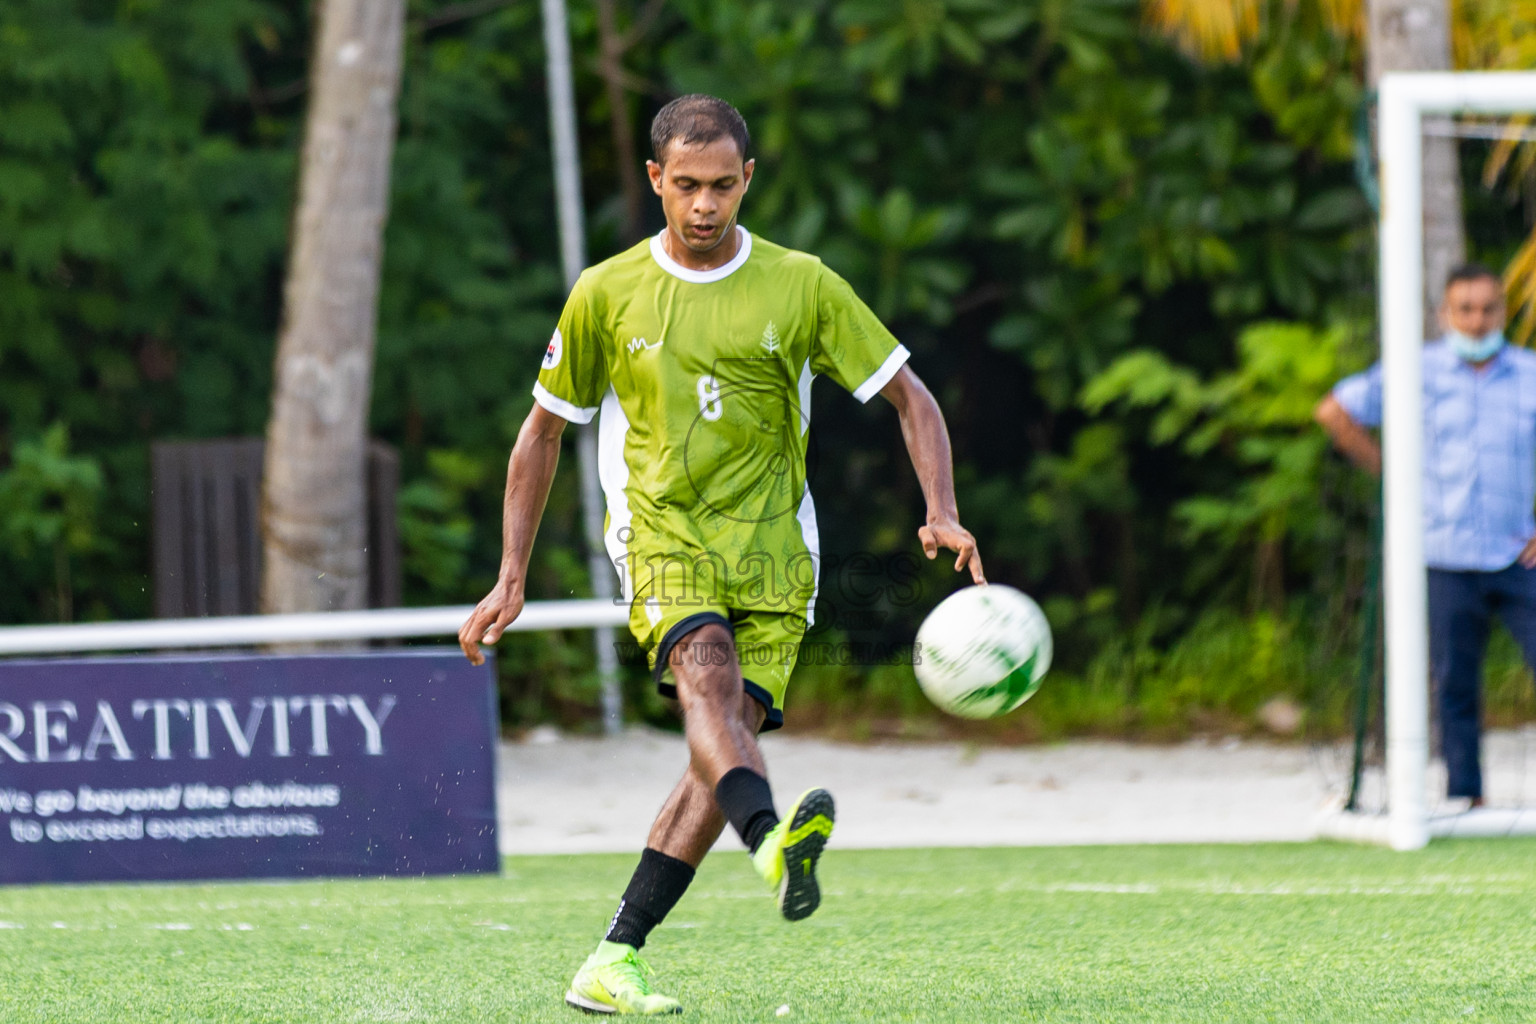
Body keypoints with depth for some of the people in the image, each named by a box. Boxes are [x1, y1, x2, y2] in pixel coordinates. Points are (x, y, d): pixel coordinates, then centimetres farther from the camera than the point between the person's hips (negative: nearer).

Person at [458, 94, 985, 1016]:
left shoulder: (801, 286, 3)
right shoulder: (607, 294, 5)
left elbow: (910, 396, 6)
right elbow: (544, 431, 15)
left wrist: (943, 515, -11)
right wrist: (512, 580, 12)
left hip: (771, 554, 2)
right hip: (663, 539, -1)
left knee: (727, 739, -12)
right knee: (708, 675, -31)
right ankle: (774, 844, -60)